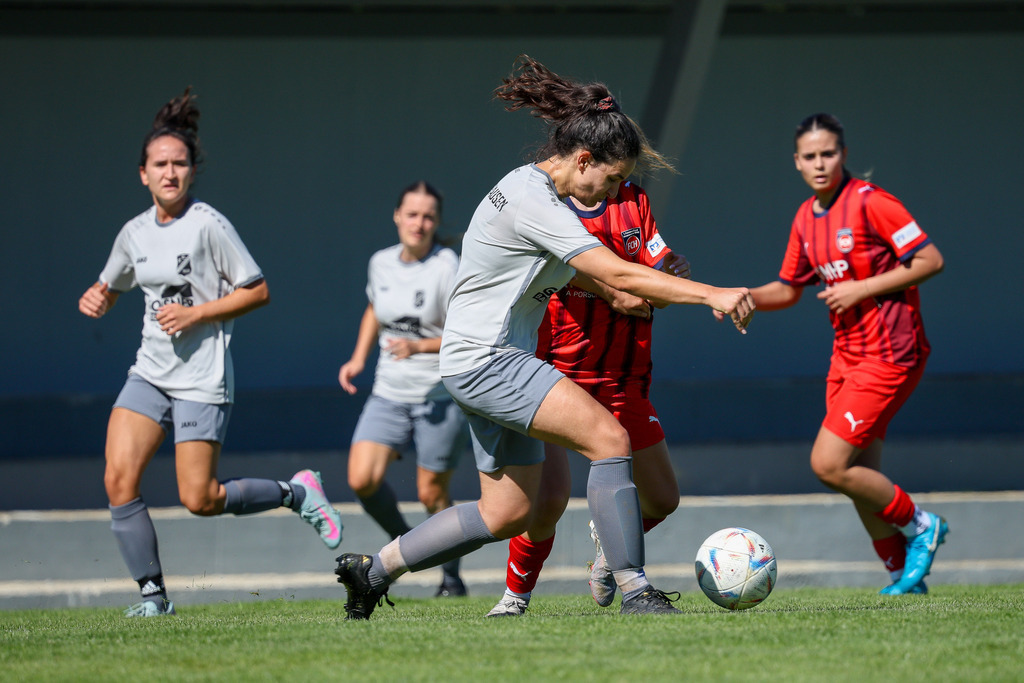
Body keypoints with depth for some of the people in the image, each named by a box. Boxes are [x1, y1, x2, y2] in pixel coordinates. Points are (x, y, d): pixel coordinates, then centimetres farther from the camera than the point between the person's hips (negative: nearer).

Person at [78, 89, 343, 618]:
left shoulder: (208, 226, -11)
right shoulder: (135, 232, 7)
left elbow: (258, 292, -9)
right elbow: (109, 289, 23)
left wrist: (197, 314, -17)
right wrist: (94, 299, 0)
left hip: (202, 377, -6)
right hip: (150, 371, 6)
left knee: (199, 499, -7)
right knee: (118, 480, -10)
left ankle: (296, 492, 17)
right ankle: (152, 594, 0)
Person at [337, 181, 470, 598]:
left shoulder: (447, 268, -13)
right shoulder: (381, 263, 4)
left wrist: (420, 347, -27)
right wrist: (358, 357, 14)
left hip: (440, 396, -4)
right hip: (389, 394, 5)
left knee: (432, 493, 1)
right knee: (362, 479, -13)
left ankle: (452, 577, 23)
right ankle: (402, 541, 15)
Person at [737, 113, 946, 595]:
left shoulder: (870, 203, -13)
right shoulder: (806, 217, 10)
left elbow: (931, 260, -15)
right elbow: (788, 289, 21)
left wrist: (862, 289, -17)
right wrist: (746, 298, 1)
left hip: (889, 355, -8)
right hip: (848, 353, 8)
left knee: (828, 465, -13)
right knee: (859, 475, 7)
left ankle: (920, 526, 5)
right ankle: (903, 574, 21)